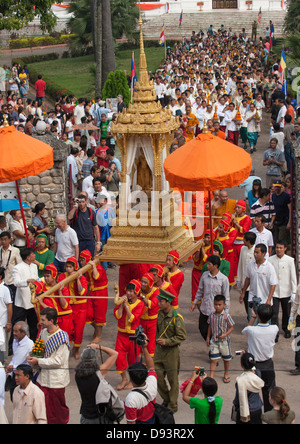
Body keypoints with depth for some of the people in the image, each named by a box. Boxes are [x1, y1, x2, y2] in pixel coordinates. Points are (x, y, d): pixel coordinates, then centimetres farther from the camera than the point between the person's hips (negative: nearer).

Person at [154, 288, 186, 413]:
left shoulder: (177, 318, -17)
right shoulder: (160, 314, 4)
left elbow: (182, 336, -16)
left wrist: (167, 341, -21)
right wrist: (157, 339, 8)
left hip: (172, 351, -6)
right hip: (159, 350, 6)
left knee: (172, 379, 5)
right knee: (157, 376, 6)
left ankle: (173, 405, 17)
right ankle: (166, 399, 27)